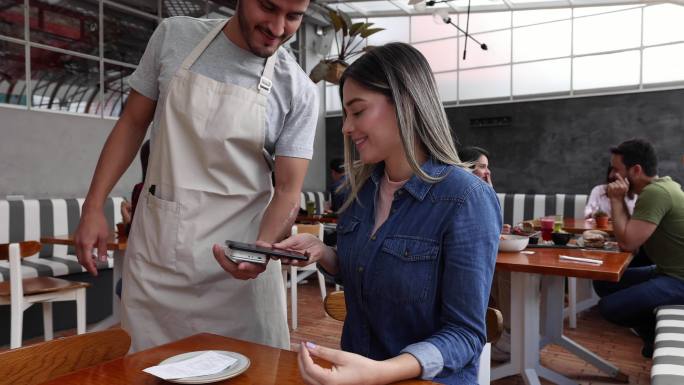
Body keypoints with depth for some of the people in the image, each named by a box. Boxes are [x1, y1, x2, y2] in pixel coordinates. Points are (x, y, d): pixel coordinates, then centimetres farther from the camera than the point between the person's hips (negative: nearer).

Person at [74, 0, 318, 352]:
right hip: (155, 250, 2)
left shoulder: (299, 93, -6)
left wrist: (262, 246, -26)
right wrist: (93, 206, 2)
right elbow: (133, 124, 7)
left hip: (236, 260, -1)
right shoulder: (174, 36, 1)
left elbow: (288, 189, -8)